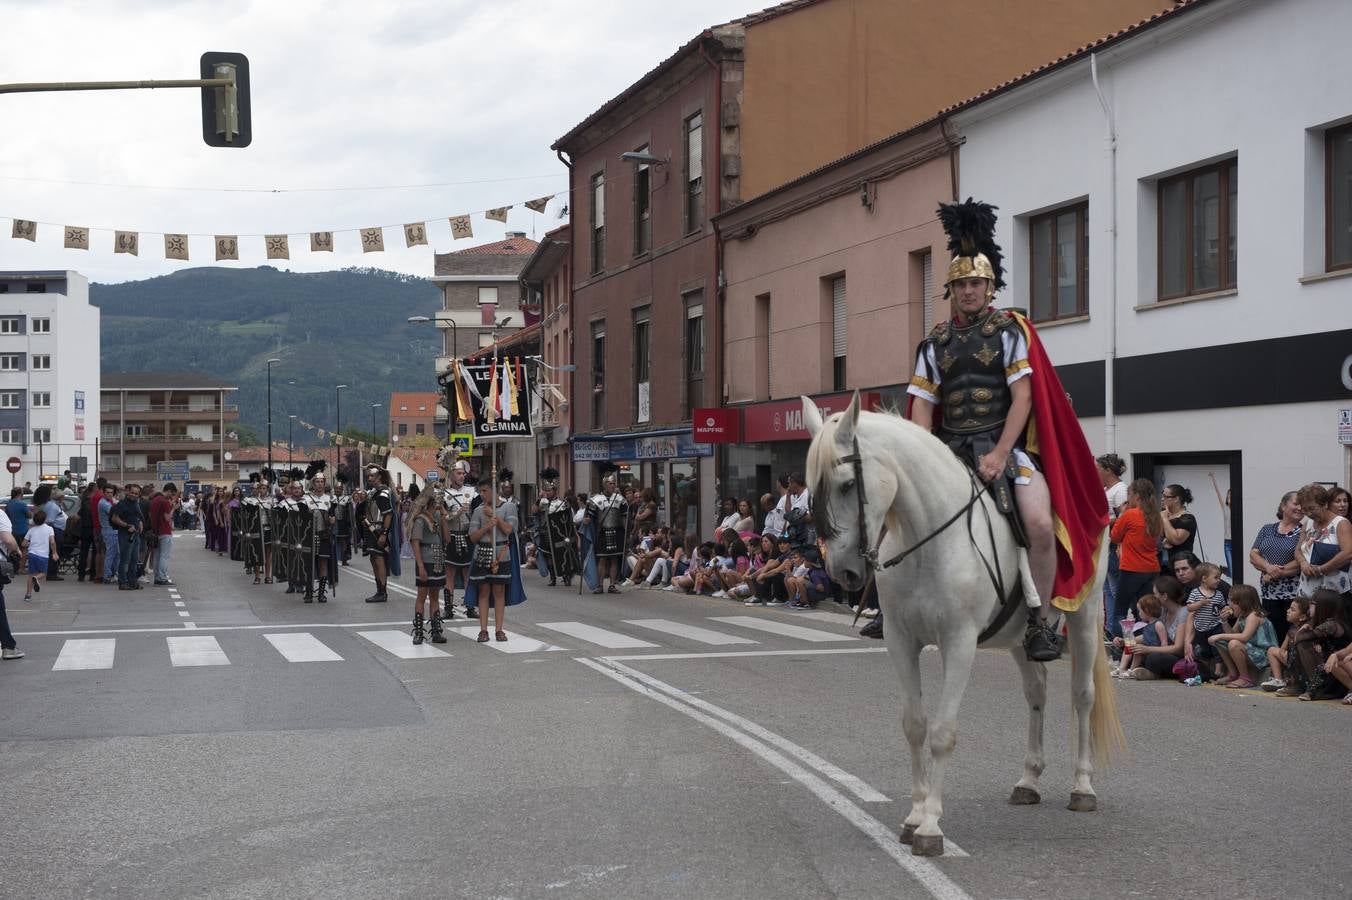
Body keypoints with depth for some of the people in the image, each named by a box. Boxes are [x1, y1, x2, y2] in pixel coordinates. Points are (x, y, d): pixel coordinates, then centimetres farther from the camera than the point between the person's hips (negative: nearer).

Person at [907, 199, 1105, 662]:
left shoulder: (1010, 330, 1)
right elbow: (922, 405, 7)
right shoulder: (935, 342, 12)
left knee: (1040, 524, -26)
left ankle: (1041, 622, -13)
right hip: (951, 448, 4)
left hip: (1005, 445, -4)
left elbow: (1022, 398, -7)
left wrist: (999, 456, -18)